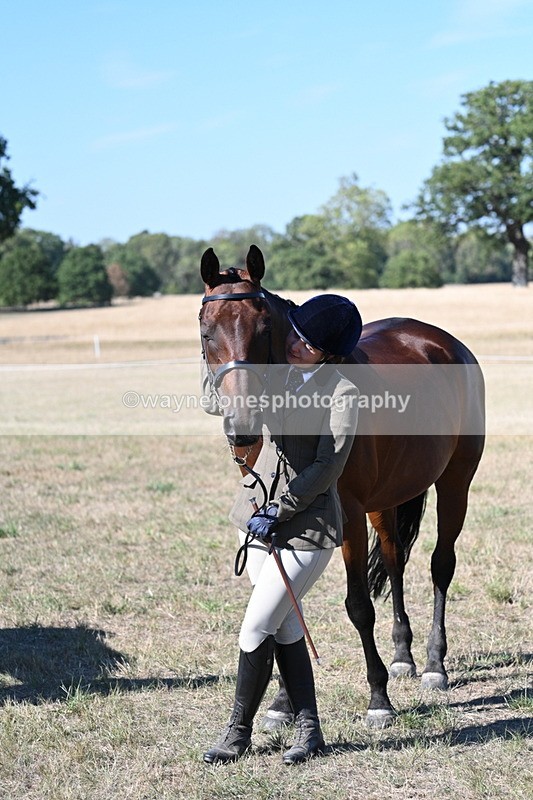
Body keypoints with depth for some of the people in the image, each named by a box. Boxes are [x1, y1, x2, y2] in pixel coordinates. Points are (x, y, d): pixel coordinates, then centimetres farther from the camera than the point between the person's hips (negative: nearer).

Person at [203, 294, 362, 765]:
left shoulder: (343, 392, -13)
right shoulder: (279, 371, 4)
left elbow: (326, 470, -15)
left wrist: (278, 512, -18)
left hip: (307, 526, -7)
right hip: (257, 513, 7)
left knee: (256, 630, -5)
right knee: (286, 627, 11)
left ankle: (239, 731, 11)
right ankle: (309, 730, 21)